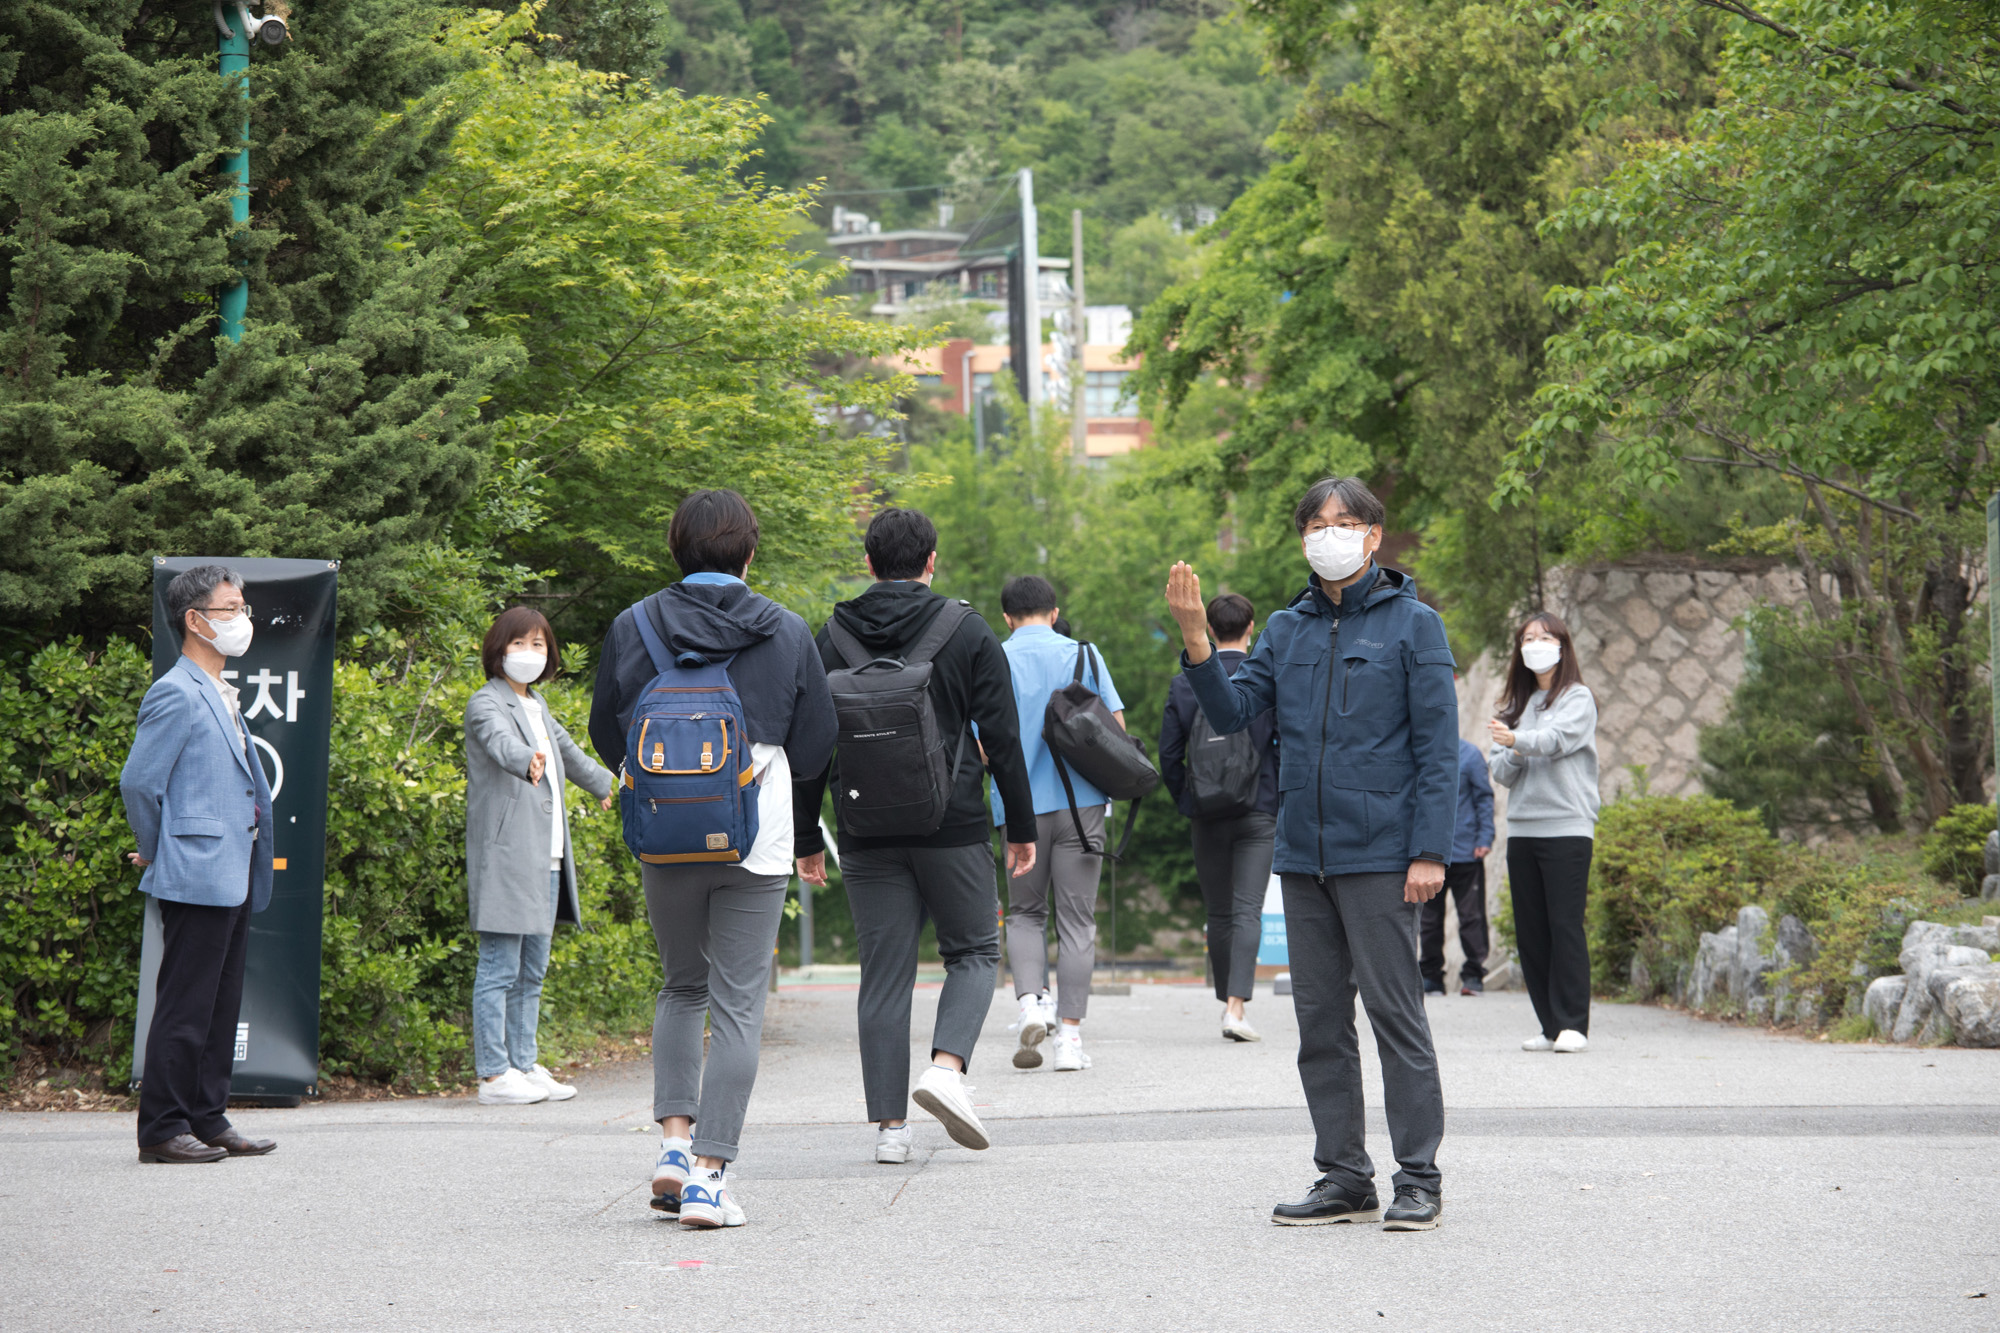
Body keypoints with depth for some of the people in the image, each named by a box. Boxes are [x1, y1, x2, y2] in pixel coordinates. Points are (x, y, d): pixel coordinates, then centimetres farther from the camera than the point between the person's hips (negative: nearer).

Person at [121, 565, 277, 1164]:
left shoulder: (221, 696, 18)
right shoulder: (177, 694, -12)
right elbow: (139, 782, -15)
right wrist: (157, 853, -4)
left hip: (234, 878, 9)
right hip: (197, 877, -9)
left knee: (220, 1006, 12)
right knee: (185, 1007, -6)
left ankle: (208, 1120, 18)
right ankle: (162, 1130, -2)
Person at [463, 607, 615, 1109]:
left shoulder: (537, 705, 20)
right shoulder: (486, 703, -7)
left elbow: (567, 750, 40)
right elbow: (500, 741, -30)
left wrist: (604, 784, 56)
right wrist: (526, 762, -52)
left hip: (546, 858, 9)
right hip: (505, 855, -9)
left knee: (532, 970, 11)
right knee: (500, 967, -9)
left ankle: (523, 1065, 17)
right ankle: (493, 1074, -8)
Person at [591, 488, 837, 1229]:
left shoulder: (633, 628, -1)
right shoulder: (787, 634, -3)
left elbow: (608, 737, 6)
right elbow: (815, 749, 3)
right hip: (755, 842, -2)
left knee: (681, 988, 20)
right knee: (738, 1005, 2)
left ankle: (675, 1138, 5)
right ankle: (708, 1174, -5)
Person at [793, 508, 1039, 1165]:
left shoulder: (833, 637, 6)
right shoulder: (968, 632, -1)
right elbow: (1002, 739, -3)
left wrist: (806, 838, 12)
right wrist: (1021, 828, 4)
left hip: (868, 836, 2)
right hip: (953, 827, -2)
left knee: (884, 974, 5)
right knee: (974, 951, 13)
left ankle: (889, 1124, 1)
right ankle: (948, 1065, -11)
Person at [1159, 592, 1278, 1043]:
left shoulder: (1184, 684, 0)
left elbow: (1169, 755, 1)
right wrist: (1283, 804, 7)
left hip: (1206, 815, 2)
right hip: (1258, 813, -2)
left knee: (1219, 914, 12)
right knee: (1247, 911, -5)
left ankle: (1228, 1002, 19)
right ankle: (1236, 1007, -18)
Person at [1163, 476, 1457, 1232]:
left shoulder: (1412, 625, -2)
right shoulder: (1287, 630, 13)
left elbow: (1437, 747, -6)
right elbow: (1232, 712, 5)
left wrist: (1430, 851, -13)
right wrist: (1195, 639, -9)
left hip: (1379, 856, -6)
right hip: (1303, 856, 6)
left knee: (1395, 1012, -5)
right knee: (1320, 1020, 8)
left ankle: (1419, 1179, 0)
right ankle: (1343, 1177, 15)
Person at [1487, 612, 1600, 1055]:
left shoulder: (1577, 699, 2)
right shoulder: (1516, 705, 18)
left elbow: (1555, 739, -18)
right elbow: (1500, 773, 15)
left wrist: (1516, 740, -37)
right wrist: (1513, 756, -8)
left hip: (1567, 825, -6)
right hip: (1521, 828, 6)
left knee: (1565, 926, -10)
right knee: (1530, 931, 3)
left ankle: (1573, 1025, -9)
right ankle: (1550, 1025, 8)